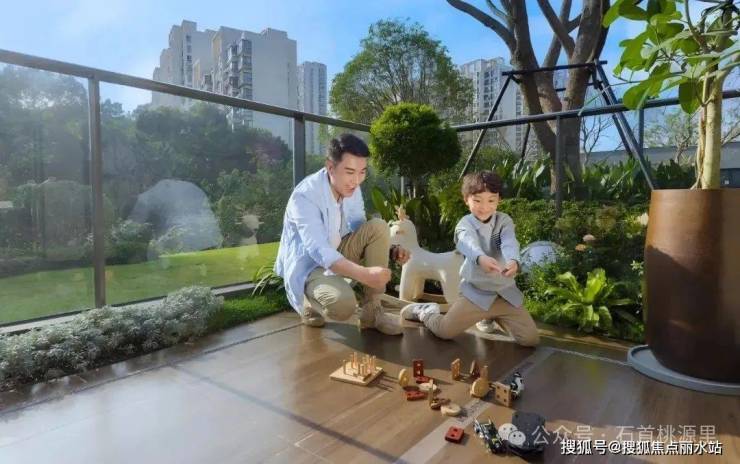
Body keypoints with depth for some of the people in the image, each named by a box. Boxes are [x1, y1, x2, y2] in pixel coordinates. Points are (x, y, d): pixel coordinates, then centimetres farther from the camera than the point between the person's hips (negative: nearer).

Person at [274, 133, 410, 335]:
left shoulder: (352, 190, -4)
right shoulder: (305, 196, -27)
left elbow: (362, 233, 3)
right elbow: (319, 251, -37)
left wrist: (389, 251, -17)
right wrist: (364, 274, -50)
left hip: (337, 254, 7)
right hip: (308, 265, -7)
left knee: (379, 227, -18)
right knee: (343, 304, -36)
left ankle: (372, 311, -11)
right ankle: (310, 303, 3)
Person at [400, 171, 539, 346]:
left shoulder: (504, 221, -2)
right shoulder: (465, 224, -9)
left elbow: (509, 243, -24)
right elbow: (470, 244, -33)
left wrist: (513, 261, -48)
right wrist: (481, 258, -57)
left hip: (505, 292, 3)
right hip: (476, 292, -2)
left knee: (531, 339, 1)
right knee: (444, 331, -8)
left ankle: (493, 317, 28)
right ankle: (426, 311, 28)